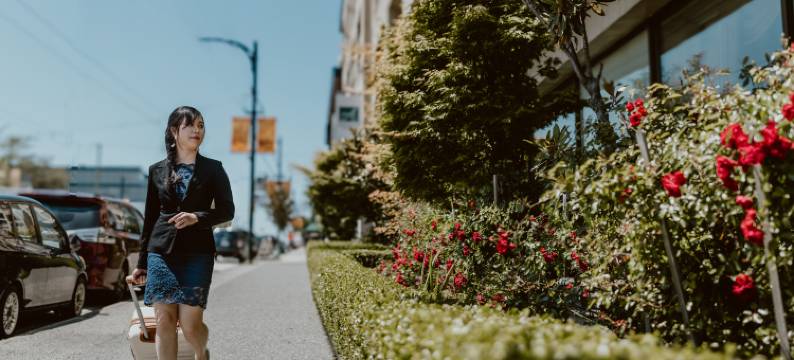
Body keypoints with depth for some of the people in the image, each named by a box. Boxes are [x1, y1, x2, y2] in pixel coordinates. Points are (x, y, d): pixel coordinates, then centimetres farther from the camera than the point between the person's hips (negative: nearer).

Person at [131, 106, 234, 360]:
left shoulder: (212, 169, 5)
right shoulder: (157, 170, 10)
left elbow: (227, 211, 3)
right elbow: (150, 218, 15)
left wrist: (196, 217, -16)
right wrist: (142, 262, 16)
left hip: (197, 253, -2)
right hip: (161, 252, 2)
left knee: (190, 324, -2)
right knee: (164, 320, -3)